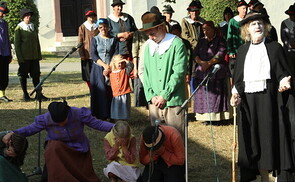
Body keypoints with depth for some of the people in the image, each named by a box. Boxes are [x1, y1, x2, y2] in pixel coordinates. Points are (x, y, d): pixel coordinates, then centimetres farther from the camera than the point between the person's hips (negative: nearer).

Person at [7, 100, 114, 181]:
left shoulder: (79, 114, -23)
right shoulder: (45, 119, -21)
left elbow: (97, 123, -16)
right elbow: (30, 129, -10)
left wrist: (114, 127, -27)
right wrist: (13, 133, -23)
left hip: (79, 149, 0)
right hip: (57, 149, 0)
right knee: (54, 148, -36)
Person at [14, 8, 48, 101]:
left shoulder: (33, 27, 12)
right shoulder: (19, 28, -5)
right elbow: (17, 44, -6)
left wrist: (39, 55, 13)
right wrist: (20, 58, -11)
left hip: (34, 56, 5)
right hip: (24, 57, -5)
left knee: (36, 75, 4)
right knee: (23, 76, 2)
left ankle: (38, 94, 9)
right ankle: (25, 94, 12)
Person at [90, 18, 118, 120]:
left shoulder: (113, 40, 9)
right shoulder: (95, 40, 7)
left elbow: (116, 55, 2)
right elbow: (93, 55, -3)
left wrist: (110, 67, -12)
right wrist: (104, 65, -14)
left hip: (111, 69, 1)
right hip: (98, 69, -1)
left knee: (111, 92, -5)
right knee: (100, 91, -8)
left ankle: (111, 115, 0)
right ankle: (101, 116, -5)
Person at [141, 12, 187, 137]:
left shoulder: (176, 44, -5)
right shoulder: (149, 45, 10)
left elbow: (179, 73, -10)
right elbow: (145, 72, 11)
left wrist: (164, 95, -11)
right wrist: (151, 95, -1)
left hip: (173, 100, -4)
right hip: (154, 102, 5)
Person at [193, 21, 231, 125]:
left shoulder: (220, 40, 5)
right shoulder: (201, 41, 19)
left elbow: (221, 54, -7)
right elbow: (195, 54, 9)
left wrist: (209, 63, -16)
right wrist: (200, 62, -11)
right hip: (202, 72, 4)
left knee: (216, 94, -8)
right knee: (203, 94, -1)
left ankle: (217, 117, -6)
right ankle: (207, 118, 2)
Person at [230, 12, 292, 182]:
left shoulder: (275, 47, 5)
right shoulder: (242, 50, 14)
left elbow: (283, 73, 3)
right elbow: (238, 78, 14)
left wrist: (284, 82, -18)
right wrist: (236, 93, -2)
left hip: (268, 98, -3)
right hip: (247, 100, 3)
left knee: (269, 134, -4)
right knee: (252, 138, 2)